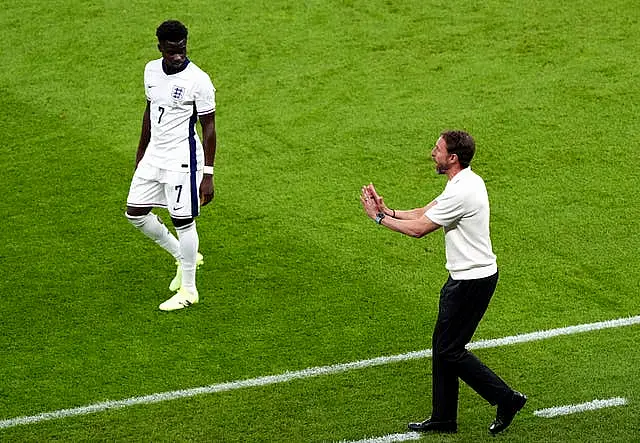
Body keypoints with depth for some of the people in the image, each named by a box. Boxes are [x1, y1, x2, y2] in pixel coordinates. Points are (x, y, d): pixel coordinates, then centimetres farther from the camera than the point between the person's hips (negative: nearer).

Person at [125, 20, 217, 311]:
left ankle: (188, 291, 13)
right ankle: (183, 257, 27)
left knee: (183, 221, -1)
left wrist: (208, 175, -15)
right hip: (154, 155, 7)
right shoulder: (151, 70, 3)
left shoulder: (198, 80, -17)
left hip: (182, 159, -7)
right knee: (135, 212, 9)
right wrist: (141, 151, 23)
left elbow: (208, 127, -13)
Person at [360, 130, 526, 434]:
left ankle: (506, 399, 6)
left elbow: (418, 229, -18)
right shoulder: (465, 182, 9)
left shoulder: (462, 192, -24)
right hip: (464, 276, 10)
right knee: (442, 345, 14)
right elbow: (425, 213, 15)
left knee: (450, 351, -3)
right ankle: (443, 418, 22)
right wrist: (387, 210, 4)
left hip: (473, 281, -10)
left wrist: (379, 217, -7)